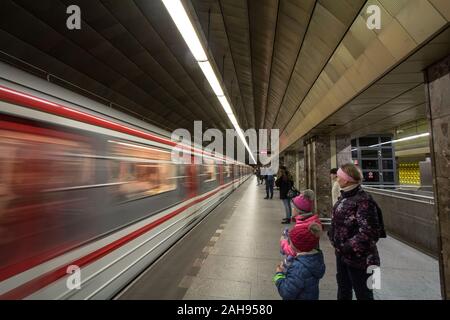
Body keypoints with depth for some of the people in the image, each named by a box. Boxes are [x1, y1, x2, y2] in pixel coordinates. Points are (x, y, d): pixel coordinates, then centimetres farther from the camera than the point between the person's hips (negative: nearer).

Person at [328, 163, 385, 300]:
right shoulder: (345, 196, 2)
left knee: (362, 293, 17)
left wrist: (346, 247, -22)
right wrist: (332, 235, 4)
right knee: (343, 289, 26)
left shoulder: (363, 200, -24)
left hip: (358, 257, -8)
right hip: (341, 253, 8)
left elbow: (368, 233, -27)